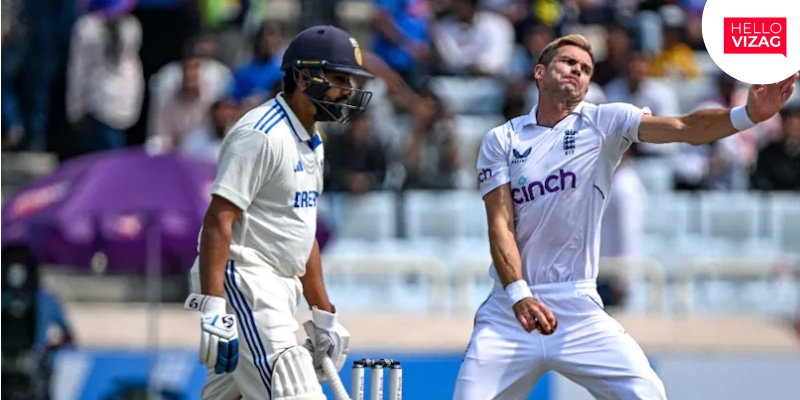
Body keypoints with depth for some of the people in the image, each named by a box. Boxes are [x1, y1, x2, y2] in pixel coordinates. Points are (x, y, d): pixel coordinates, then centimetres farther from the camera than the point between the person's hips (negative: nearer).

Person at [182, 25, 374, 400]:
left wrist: (323, 314, 26)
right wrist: (212, 309, -28)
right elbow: (218, 221, -20)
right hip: (244, 283, -10)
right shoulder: (261, 134, -14)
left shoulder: (310, 143, 18)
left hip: (278, 291, 10)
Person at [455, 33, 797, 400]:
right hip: (509, 309, 0)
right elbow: (501, 225, -4)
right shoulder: (501, 140, 5)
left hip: (577, 306, 0)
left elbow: (686, 128, -10)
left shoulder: (604, 122, 4)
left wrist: (748, 114, -28)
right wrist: (519, 295, -20)